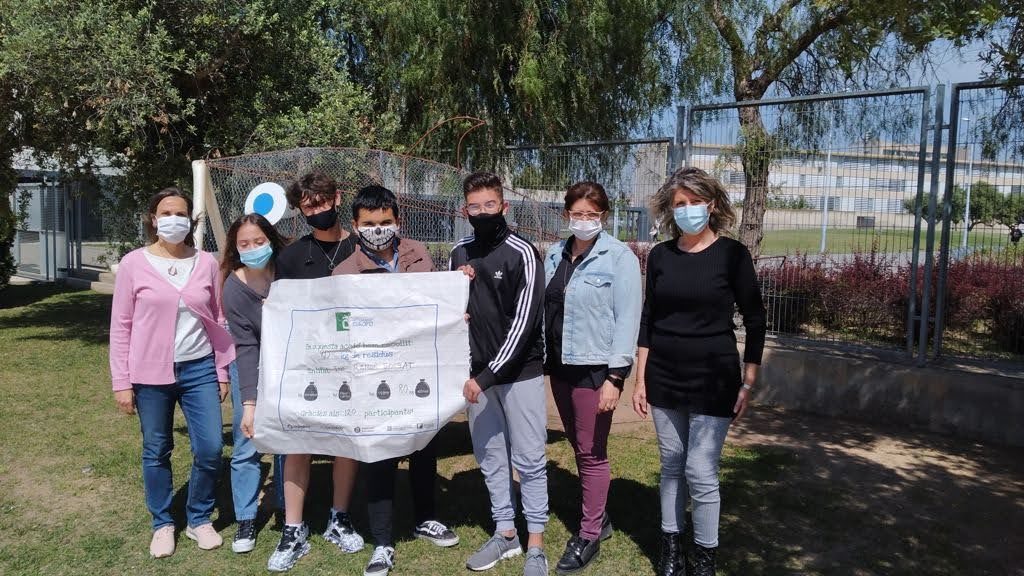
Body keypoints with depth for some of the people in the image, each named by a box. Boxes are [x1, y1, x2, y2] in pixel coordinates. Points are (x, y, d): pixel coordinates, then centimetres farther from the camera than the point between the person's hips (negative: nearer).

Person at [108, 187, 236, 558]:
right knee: (156, 452, 10)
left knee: (210, 449, 0)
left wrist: (223, 371, 7)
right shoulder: (134, 263, -3)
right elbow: (121, 326, -1)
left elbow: (218, 321, 7)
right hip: (151, 374, -1)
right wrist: (121, 382, -3)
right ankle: (163, 524, 29)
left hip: (199, 370, 1)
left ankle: (200, 520, 22)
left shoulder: (206, 263, 2)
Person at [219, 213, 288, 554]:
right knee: (246, 446, 0)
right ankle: (245, 521, 14)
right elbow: (246, 346, -21)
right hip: (251, 370, -2)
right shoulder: (234, 287, -19)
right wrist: (249, 401, -24)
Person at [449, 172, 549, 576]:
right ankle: (505, 533, 27)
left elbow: (524, 322, -17)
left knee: (528, 460, 1)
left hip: (521, 372, -5)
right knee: (490, 457, 13)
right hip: (478, 372, 6)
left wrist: (488, 375, -19)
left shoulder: (521, 253, -11)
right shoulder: (459, 253, 7)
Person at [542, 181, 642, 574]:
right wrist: (544, 358, 8)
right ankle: (598, 517, 34)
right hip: (561, 365, 6)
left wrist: (614, 377, -18)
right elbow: (544, 307, 10)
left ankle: (588, 536, 17)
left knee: (592, 452, 2)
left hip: (596, 367, -6)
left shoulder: (619, 257, -11)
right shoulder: (555, 254, 7)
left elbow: (627, 319, -14)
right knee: (578, 447, 17)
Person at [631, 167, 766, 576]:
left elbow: (754, 320, -2)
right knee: (671, 465, 12)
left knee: (700, 472, -3)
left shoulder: (732, 254, -6)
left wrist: (748, 383, -5)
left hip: (712, 379, -3)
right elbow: (648, 320, 8)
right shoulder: (660, 256, 3)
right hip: (664, 377, 4)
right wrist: (640, 380, 6)